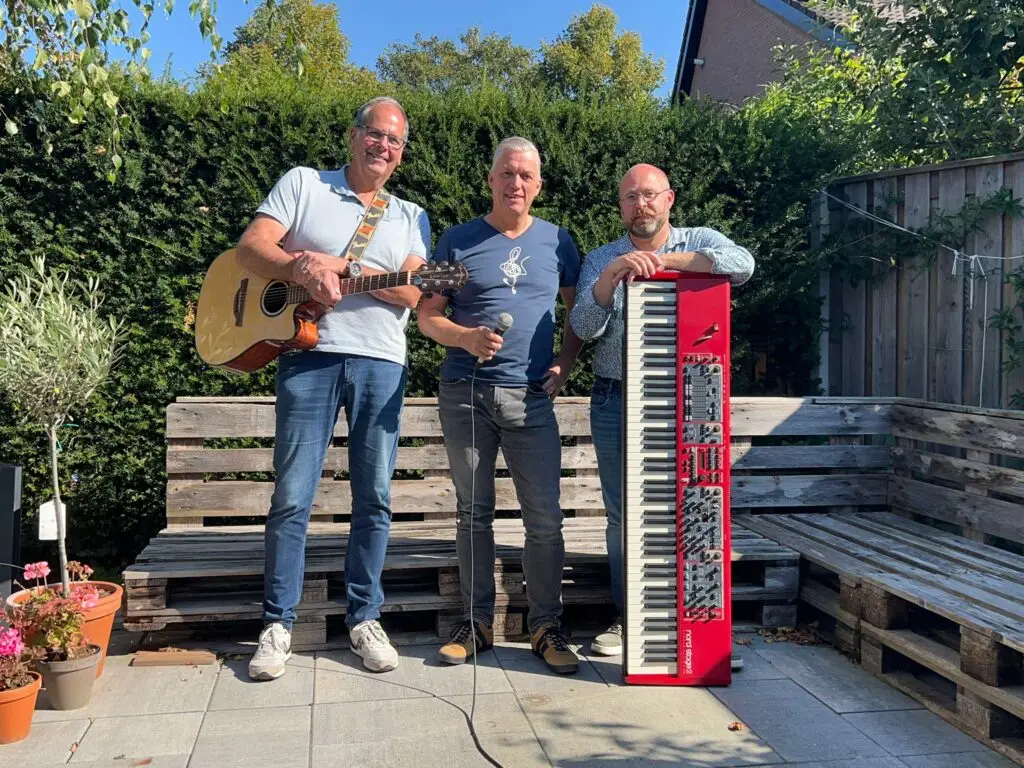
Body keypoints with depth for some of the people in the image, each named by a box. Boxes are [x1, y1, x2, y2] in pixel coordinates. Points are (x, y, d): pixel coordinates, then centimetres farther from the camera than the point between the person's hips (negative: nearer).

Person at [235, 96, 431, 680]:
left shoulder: (411, 217, 17)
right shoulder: (303, 184, 12)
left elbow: (412, 291, 1)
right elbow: (251, 247, 0)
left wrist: (338, 264, -12)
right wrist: (305, 272, -19)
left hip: (381, 362, 2)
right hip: (309, 353, -2)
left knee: (375, 497, 5)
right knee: (292, 496, -1)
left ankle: (364, 617, 18)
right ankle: (278, 623, 13)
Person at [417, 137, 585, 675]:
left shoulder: (557, 242, 9)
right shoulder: (458, 241, 5)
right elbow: (427, 316, 5)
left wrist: (565, 363, 2)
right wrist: (466, 338, -14)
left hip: (531, 396, 0)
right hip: (464, 393, 0)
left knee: (545, 519, -2)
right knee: (473, 512, 8)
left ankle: (546, 626, 12)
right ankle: (477, 621, 20)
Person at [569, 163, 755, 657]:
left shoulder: (699, 242, 6)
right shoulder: (600, 260, 10)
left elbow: (742, 264, -16)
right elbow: (583, 327, -4)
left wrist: (665, 259, -22)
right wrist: (611, 276, -21)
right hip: (616, 402, 2)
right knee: (623, 515, 7)